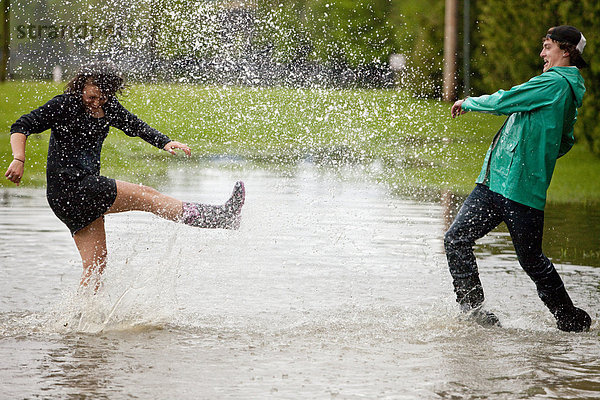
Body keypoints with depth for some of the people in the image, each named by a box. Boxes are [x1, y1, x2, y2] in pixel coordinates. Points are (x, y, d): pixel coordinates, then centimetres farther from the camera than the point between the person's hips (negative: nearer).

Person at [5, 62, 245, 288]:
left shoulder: (108, 107, 11)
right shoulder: (65, 105, -9)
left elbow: (135, 126, 16)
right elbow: (22, 127, -10)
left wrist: (165, 143, -2)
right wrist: (19, 160, -27)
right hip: (70, 185, -8)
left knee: (96, 264, 7)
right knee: (145, 195, -8)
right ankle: (219, 217, -5)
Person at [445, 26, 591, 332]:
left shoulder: (556, 83, -12)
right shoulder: (568, 88, 19)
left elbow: (503, 102, -13)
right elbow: (565, 142, 29)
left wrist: (468, 103, 3)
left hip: (522, 189, -9)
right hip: (494, 181, 9)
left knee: (531, 259, 2)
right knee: (456, 238, 0)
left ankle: (570, 319, 19)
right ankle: (471, 308, 6)